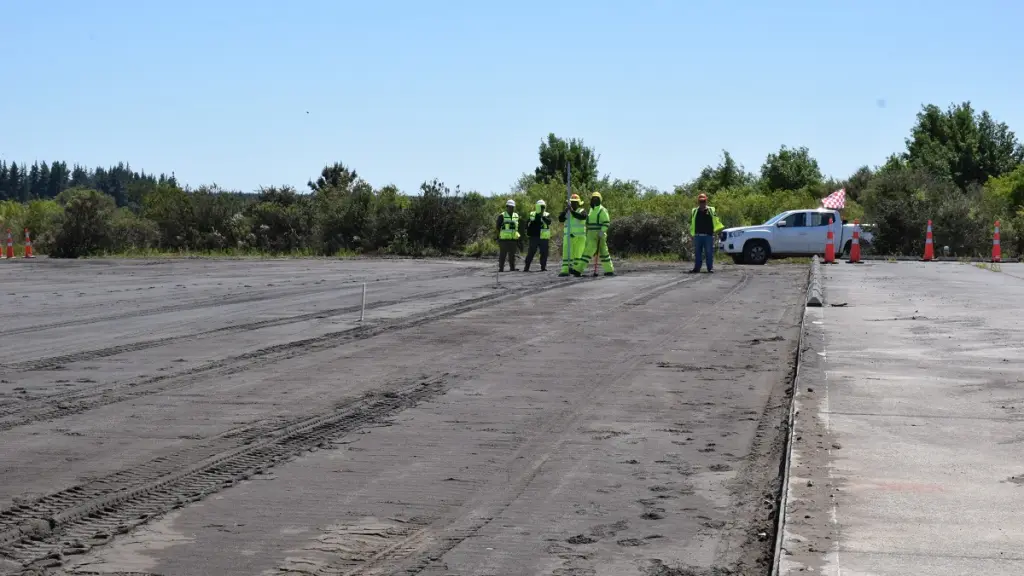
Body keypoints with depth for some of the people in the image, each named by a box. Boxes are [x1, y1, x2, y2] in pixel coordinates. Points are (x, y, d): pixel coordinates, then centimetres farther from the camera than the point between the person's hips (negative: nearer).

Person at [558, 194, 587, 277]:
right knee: (566, 253, -5)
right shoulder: (567, 212, 14)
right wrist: (565, 211, -16)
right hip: (568, 236, 3)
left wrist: (572, 211, -27)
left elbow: (583, 217, -19)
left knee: (577, 253, -5)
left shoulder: (581, 211, 5)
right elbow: (560, 219, -2)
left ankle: (576, 269, -5)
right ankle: (565, 270, -9)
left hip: (579, 236, -3)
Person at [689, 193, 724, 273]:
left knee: (709, 253, -2)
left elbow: (717, 221, 7)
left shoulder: (711, 210, 6)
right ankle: (696, 268, 10)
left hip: (708, 236, -2)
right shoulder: (694, 212, 11)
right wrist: (691, 233, 13)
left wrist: (718, 229, -5)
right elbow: (691, 223, 17)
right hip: (698, 236, 2)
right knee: (697, 253, 5)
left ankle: (710, 268, 3)